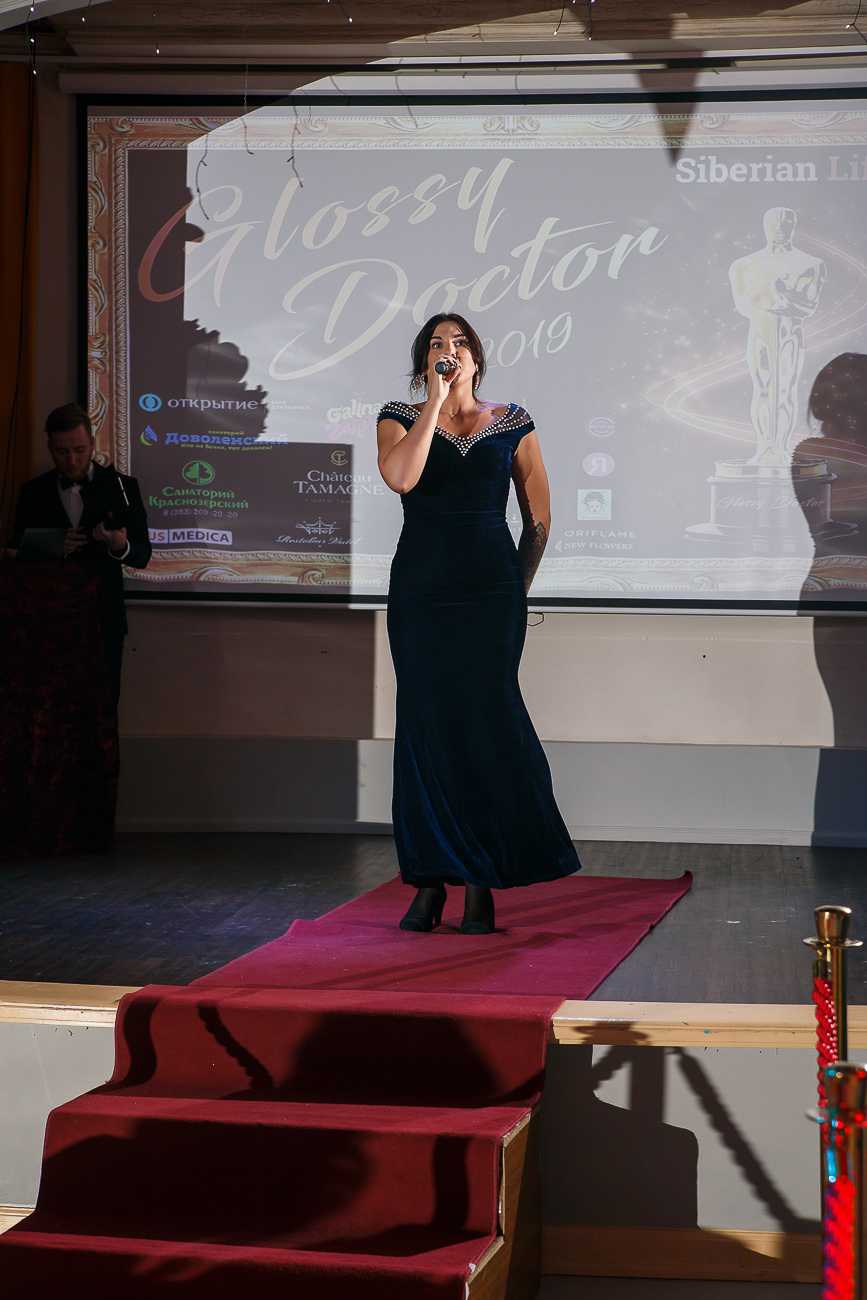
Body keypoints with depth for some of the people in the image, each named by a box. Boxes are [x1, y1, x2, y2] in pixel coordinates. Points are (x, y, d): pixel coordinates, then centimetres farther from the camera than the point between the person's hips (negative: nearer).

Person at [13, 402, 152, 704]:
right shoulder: (33, 492, 4)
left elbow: (142, 555, -2)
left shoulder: (121, 487, -1)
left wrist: (120, 546, -25)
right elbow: (20, 555, 4)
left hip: (103, 618, -1)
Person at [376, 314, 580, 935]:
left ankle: (481, 883, 1)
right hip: (420, 591, 0)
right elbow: (400, 477, -17)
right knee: (427, 726, 0)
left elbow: (539, 518, 13)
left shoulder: (511, 423, 8)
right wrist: (435, 400, -14)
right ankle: (430, 882, 7)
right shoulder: (400, 419, 5)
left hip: (492, 590, 0)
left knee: (485, 725, -7)